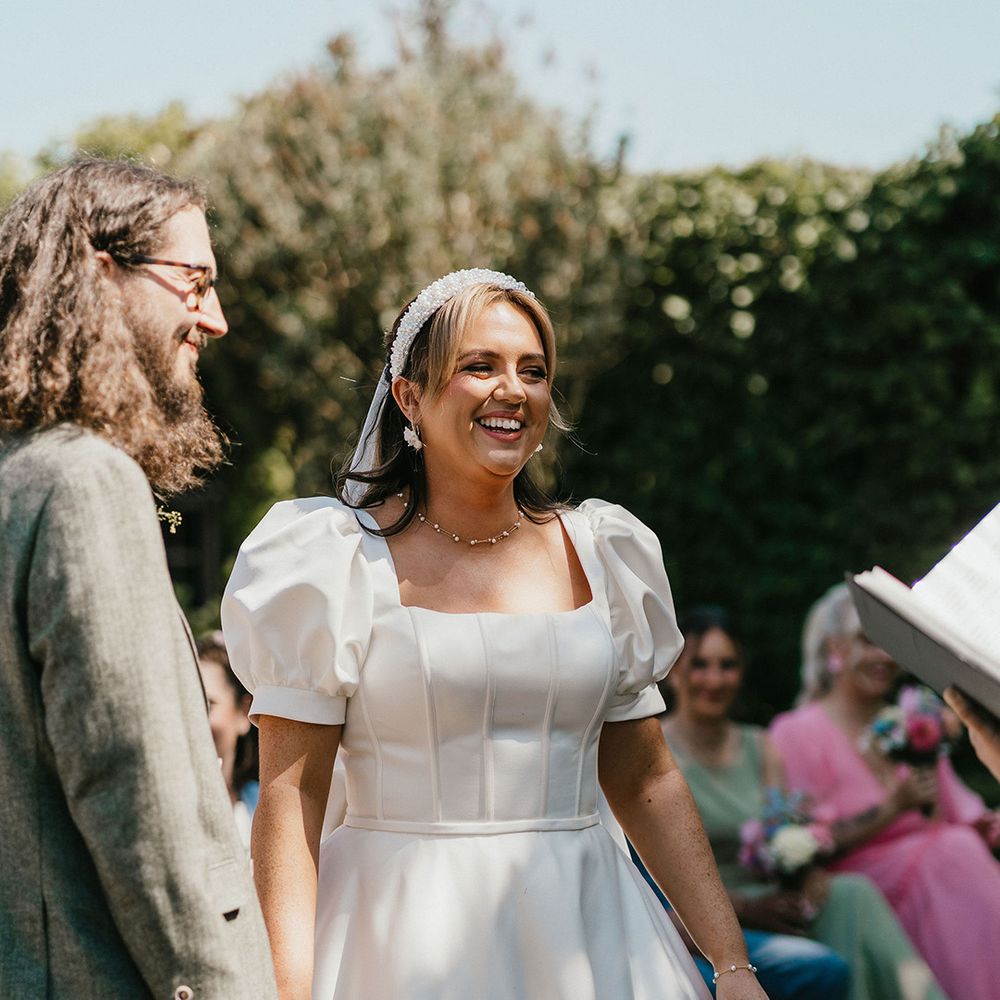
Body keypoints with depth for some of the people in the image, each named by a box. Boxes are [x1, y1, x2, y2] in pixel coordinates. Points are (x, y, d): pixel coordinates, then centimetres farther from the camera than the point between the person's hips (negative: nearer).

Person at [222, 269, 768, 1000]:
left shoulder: (599, 555, 8)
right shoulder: (342, 562, -4)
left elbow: (647, 784, 11)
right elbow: (291, 793, -8)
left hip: (584, 935, 4)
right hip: (406, 939, -4)